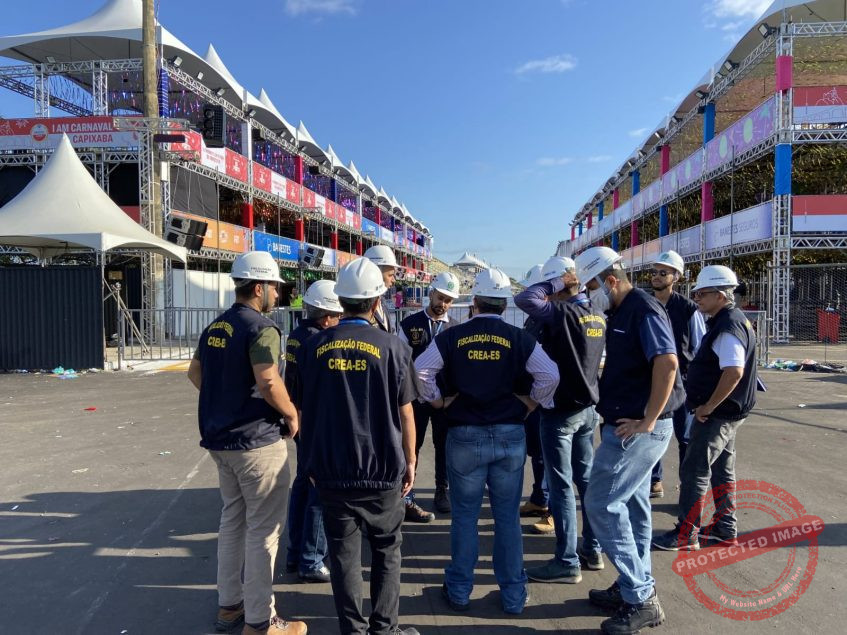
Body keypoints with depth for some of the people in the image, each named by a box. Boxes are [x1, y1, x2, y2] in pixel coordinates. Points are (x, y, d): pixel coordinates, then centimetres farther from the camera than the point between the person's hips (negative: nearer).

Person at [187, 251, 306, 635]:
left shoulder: (215, 327, 9)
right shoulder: (260, 328, -18)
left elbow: (195, 372, 17)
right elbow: (268, 382, -28)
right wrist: (292, 415, -13)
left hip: (220, 438, 9)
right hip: (258, 441, -9)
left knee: (232, 520, 20)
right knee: (263, 530, 2)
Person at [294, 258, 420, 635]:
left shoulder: (313, 346, -2)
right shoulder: (392, 347, -9)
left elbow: (305, 410, 6)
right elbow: (405, 414, -5)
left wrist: (311, 462, 18)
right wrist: (410, 462, 9)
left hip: (330, 470, 2)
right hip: (383, 470, -1)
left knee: (343, 553, 13)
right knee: (387, 550, 16)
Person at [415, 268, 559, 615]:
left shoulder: (451, 336, -4)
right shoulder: (520, 339, -3)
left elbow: (419, 370, -8)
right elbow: (550, 375, -10)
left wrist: (437, 400, 4)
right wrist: (532, 403, 3)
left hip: (465, 436, -1)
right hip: (510, 436, 1)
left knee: (464, 515, 12)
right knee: (508, 517, 12)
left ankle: (459, 591, 24)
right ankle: (513, 595, 22)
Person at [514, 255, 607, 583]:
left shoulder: (563, 313, -18)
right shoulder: (597, 316, 6)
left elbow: (523, 299, -27)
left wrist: (555, 283, -15)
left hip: (561, 410, -8)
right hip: (588, 407, 8)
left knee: (561, 485, 0)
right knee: (587, 479, 16)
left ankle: (567, 562, 8)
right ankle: (593, 550, 27)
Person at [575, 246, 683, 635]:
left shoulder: (643, 309, -16)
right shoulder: (620, 312, 12)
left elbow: (667, 362, -27)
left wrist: (647, 421, -24)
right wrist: (611, 411, 11)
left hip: (637, 428, -10)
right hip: (627, 424, 10)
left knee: (601, 504, -6)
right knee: (632, 504, 16)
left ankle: (641, 599, 5)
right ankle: (636, 588, 30)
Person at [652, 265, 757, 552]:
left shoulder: (728, 327, -22)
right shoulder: (734, 319, 11)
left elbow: (734, 372, -32)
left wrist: (707, 407, -24)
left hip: (717, 413, -10)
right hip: (727, 411, 10)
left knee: (695, 470, -3)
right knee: (722, 467, 18)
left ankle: (685, 535, 5)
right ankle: (725, 527, 30)